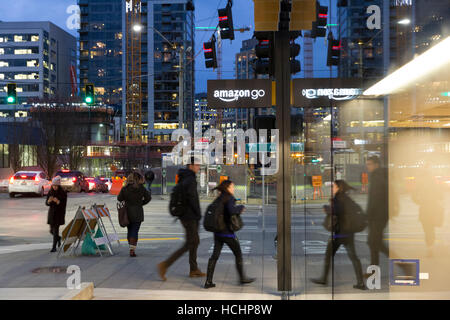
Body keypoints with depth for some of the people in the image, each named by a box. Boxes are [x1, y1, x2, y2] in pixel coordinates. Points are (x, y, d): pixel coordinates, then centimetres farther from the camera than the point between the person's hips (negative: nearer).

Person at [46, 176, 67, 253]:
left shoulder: (63, 193, -9)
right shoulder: (50, 192, 3)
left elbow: (64, 205, -11)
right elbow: (46, 203, 3)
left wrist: (57, 201, -29)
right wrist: (49, 201, -20)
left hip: (59, 213, -5)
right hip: (51, 212, 5)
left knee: (56, 230, -10)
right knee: (52, 230, 11)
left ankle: (54, 247, -4)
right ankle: (58, 238, 42)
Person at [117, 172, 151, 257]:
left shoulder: (124, 189, -5)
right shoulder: (141, 188, -8)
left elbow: (119, 198, 0)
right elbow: (148, 197, -4)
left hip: (127, 212, 2)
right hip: (137, 213, -2)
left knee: (130, 231, 17)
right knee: (135, 231, 0)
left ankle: (131, 248, 26)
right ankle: (132, 250, -8)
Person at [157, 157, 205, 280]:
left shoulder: (184, 178, 13)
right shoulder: (190, 179, -17)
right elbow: (192, 197, -25)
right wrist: (198, 214, -15)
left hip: (185, 215, 10)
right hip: (190, 217, -10)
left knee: (195, 242, 16)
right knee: (189, 244, -5)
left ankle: (194, 270, 22)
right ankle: (164, 265, -5)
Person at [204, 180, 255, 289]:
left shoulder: (219, 199, 10)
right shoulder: (230, 198, -13)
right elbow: (231, 210, -31)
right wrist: (241, 208, -12)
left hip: (217, 232, 7)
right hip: (227, 232, -7)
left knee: (215, 255, 6)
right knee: (238, 255, 10)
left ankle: (208, 281, 3)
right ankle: (242, 278, 22)